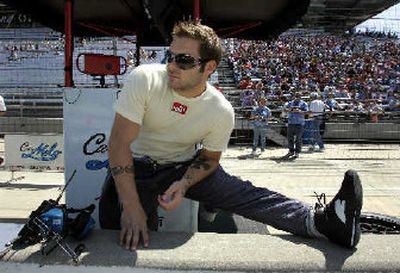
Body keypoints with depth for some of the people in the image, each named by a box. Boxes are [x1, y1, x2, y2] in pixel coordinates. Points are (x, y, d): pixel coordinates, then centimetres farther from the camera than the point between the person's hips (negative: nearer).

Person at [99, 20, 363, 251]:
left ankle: (323, 221, -30)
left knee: (244, 194, -20)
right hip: (136, 166, 0)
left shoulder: (222, 112, -16)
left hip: (185, 166, 1)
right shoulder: (144, 80, -24)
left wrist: (184, 184, -23)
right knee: (131, 241, -24)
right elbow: (120, 143, -25)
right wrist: (131, 207, -32)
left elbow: (209, 158, 0)